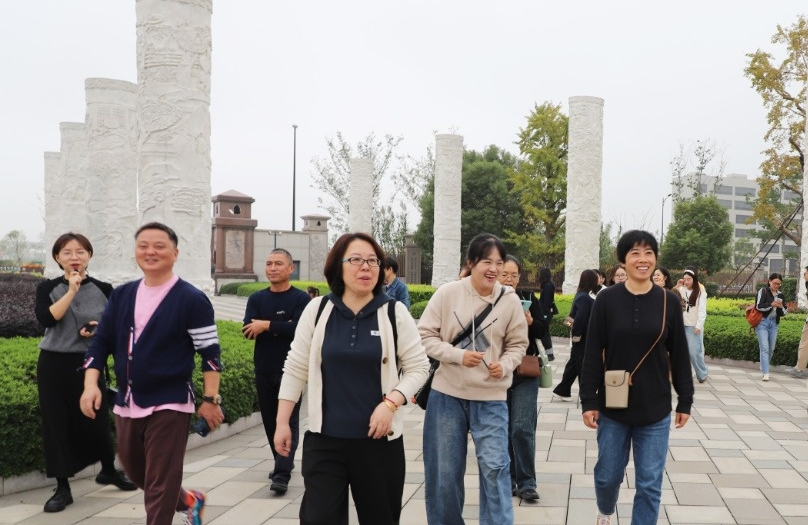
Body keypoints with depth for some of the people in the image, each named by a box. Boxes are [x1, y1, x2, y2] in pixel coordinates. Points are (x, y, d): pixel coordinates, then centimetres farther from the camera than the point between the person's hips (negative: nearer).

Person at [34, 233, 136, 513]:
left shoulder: (104, 289, 0)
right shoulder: (48, 288, -1)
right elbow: (45, 319, -19)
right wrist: (71, 290, -20)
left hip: (88, 364, 0)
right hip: (54, 364, 0)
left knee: (97, 420, 6)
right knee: (57, 424, 3)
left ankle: (109, 471, 33)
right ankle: (62, 488, 15)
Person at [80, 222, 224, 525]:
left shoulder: (191, 299, -10)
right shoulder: (121, 296, 7)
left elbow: (210, 352, -8)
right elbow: (101, 342, 9)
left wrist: (210, 399, -9)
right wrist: (91, 384, -5)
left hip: (170, 405, -7)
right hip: (127, 403, 7)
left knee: (159, 488, 0)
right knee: (136, 473, 21)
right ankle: (188, 501, 45)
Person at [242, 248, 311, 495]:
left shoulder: (301, 299, -4)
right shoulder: (256, 299, 8)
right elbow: (249, 330, -7)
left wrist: (268, 326, -17)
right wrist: (282, 328, -15)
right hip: (264, 370, 5)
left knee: (288, 421, -8)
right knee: (270, 420, 11)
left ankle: (282, 474, -11)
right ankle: (282, 462, 27)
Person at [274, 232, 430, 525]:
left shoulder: (395, 313, -4)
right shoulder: (317, 310, -1)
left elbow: (418, 367, 0)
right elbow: (296, 369, 5)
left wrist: (390, 403, -15)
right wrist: (282, 423, 4)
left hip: (379, 439, 0)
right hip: (323, 439, 0)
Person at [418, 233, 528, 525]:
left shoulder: (510, 300, -4)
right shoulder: (447, 293, -8)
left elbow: (517, 344, 7)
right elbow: (425, 336, -5)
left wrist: (505, 365, -13)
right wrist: (458, 355, -18)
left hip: (491, 398, 0)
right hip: (447, 394, 0)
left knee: (494, 467, -6)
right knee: (444, 470, 11)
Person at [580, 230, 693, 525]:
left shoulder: (669, 301, -2)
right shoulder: (607, 299, -5)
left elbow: (679, 356, 4)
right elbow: (593, 355, -4)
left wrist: (685, 401, 6)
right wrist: (588, 401, -7)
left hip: (655, 409, 0)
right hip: (613, 406, 0)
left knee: (650, 483, 4)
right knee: (608, 474, 13)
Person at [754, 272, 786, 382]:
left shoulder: (780, 295, 10)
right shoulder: (763, 291, -3)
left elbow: (784, 312, 11)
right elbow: (758, 306, -12)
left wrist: (781, 307, -10)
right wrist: (771, 304, -21)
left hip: (774, 323, 5)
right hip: (763, 322, -5)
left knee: (771, 349, 10)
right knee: (764, 348, -11)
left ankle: (763, 367, 29)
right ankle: (765, 373, -14)